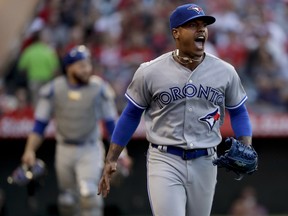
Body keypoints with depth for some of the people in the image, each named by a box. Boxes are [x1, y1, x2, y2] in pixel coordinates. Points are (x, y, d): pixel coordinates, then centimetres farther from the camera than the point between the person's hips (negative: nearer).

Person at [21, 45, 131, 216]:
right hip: (65, 150, 2)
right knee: (68, 201, 10)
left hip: (90, 150, -2)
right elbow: (40, 125, 1)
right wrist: (30, 150, -10)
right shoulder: (53, 90, -5)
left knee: (89, 194, -21)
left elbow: (111, 123, 1)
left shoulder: (99, 89, -7)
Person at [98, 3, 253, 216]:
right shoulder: (150, 72, -6)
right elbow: (131, 115, 5)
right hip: (165, 161, -3)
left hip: (205, 163, 3)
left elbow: (238, 112, 13)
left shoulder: (225, 72, 1)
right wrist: (111, 160, 3)